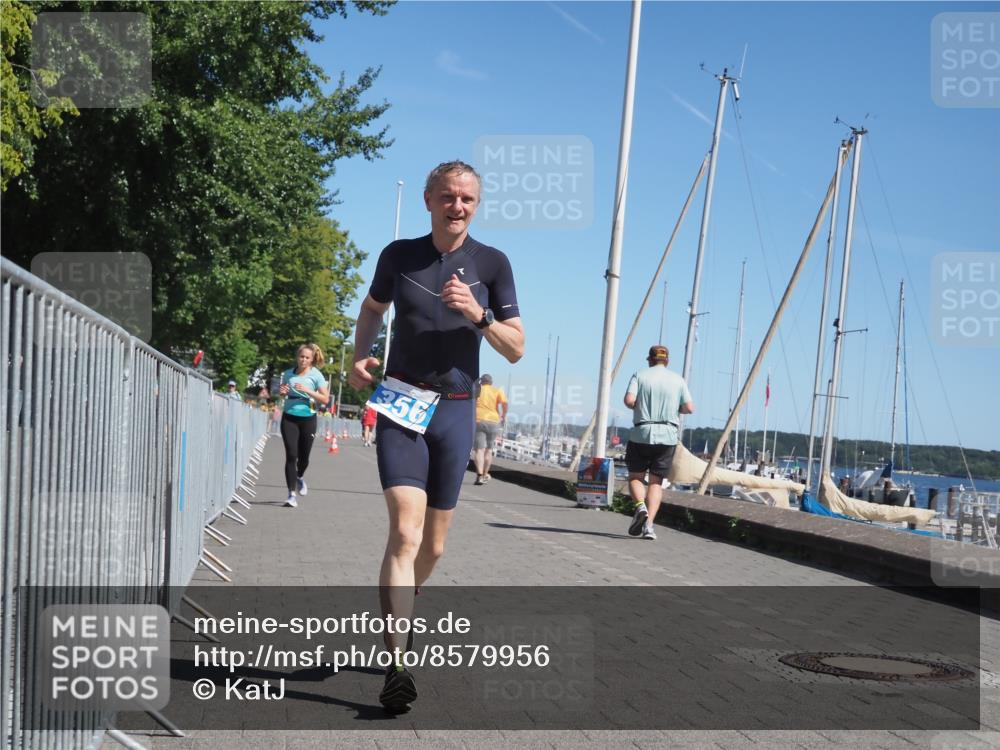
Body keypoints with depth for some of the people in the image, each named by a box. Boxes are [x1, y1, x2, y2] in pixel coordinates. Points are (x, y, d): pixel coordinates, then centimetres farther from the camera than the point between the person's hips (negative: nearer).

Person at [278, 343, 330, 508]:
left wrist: (308, 391, -18)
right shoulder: (288, 374, 7)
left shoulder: (316, 375, -2)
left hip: (308, 419, -1)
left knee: (304, 456, 7)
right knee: (291, 455, -9)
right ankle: (292, 494, -8)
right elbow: (282, 391, 23)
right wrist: (281, 391, -1)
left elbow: (325, 398, -7)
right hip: (289, 417, 1)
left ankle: (299, 477, 42)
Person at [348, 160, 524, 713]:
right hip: (401, 406, -2)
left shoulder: (491, 264, 2)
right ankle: (396, 666, -19)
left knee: (433, 544, 11)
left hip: (455, 411, 2)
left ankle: (394, 615, 39)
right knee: (406, 530, -18)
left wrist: (477, 314, -16)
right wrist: (360, 357, 3)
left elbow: (516, 350, 1)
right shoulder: (399, 255, 3)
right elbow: (372, 309, 21)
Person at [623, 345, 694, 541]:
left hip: (641, 434, -1)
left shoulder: (639, 376, 2)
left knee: (635, 477, 13)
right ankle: (649, 523, -8)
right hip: (667, 436, 1)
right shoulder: (677, 380, 7)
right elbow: (689, 408, 1)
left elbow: (629, 400, -13)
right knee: (656, 482, 6)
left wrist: (639, 407, 9)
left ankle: (640, 505, -15)